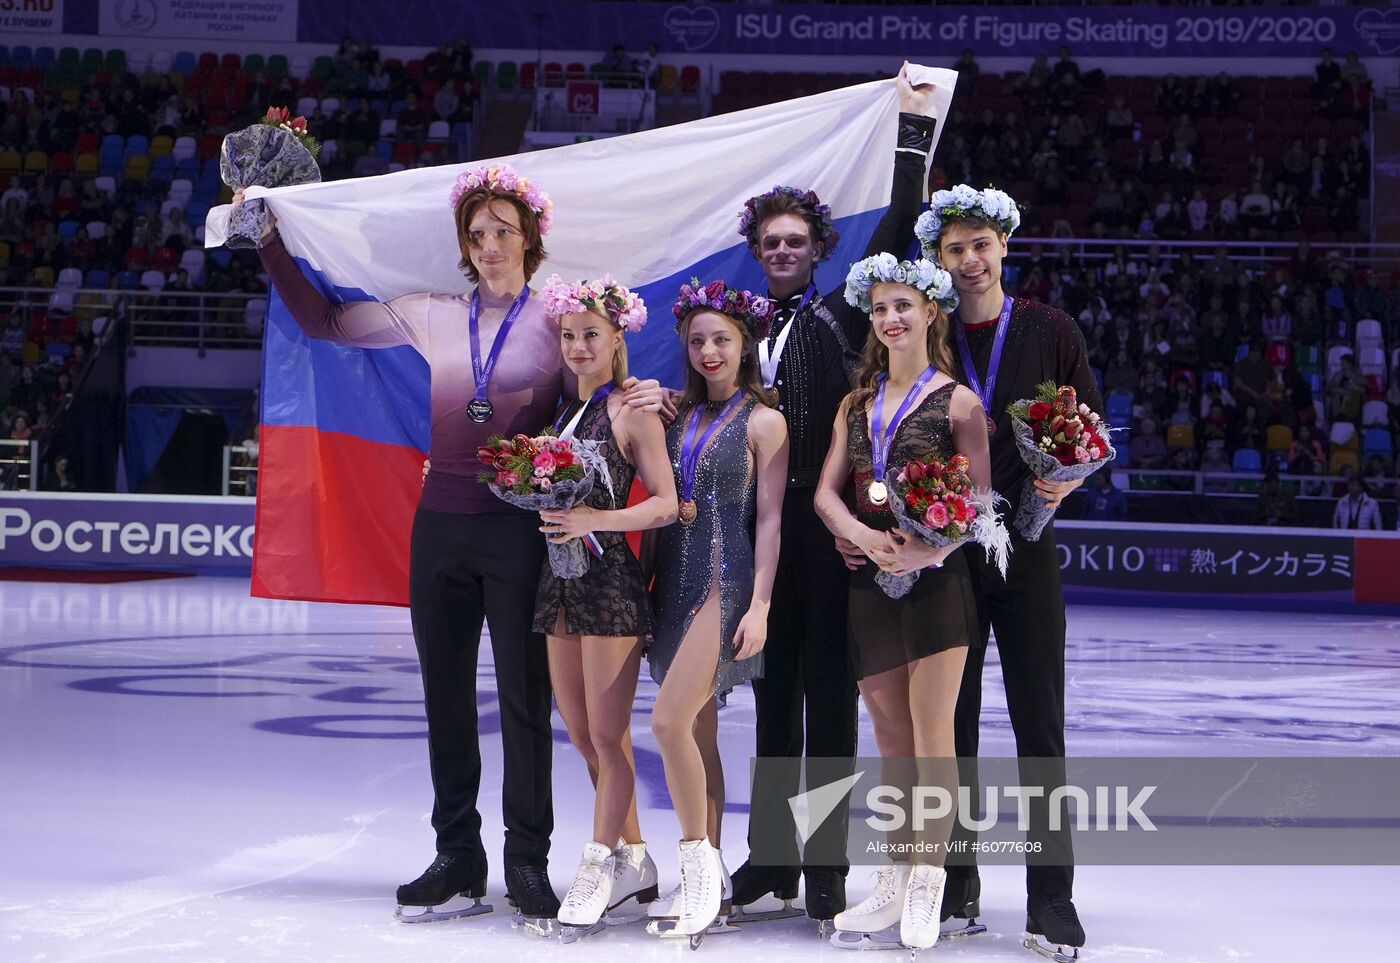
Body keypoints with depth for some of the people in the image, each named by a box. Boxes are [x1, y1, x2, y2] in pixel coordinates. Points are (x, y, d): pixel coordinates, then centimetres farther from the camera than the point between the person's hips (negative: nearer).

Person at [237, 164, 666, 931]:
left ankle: (528, 868, 7)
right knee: (446, 696, 8)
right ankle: (458, 866, 18)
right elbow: (323, 321, 14)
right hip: (441, 523, 4)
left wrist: (642, 396, -18)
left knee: (524, 699, -1)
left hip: (521, 529, -4)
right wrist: (272, 242, 11)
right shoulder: (432, 317, 8)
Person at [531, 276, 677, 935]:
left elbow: (665, 504, -11)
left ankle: (600, 869, 5)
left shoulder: (631, 412, -6)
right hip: (559, 580, 8)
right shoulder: (562, 413, 15)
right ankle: (635, 865, 19)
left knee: (607, 737, -2)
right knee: (583, 737, 10)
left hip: (609, 577, -8)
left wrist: (594, 520, -21)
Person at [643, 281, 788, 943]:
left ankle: (700, 866, -5)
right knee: (697, 730, 8)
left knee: (670, 721, -17)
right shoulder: (679, 414, 14)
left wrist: (760, 604, -12)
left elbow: (769, 518, -6)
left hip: (726, 581, -6)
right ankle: (708, 878, 14)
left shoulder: (762, 421, -2)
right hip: (674, 580, 6)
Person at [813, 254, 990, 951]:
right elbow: (826, 492, 7)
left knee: (931, 736, -5)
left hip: (933, 577, -5)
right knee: (891, 740, 9)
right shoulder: (858, 403, 14)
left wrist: (924, 548, -22)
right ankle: (893, 885, 16)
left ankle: (927, 891, 0)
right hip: (868, 580, 5)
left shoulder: (958, 402, -1)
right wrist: (863, 534, -14)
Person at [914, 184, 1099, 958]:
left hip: (1025, 545, -1)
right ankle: (956, 880, 19)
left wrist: (1064, 481, -15)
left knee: (1040, 722, -1)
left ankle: (1050, 892, 4)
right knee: (950, 721, 7)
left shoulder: (1051, 332, 2)